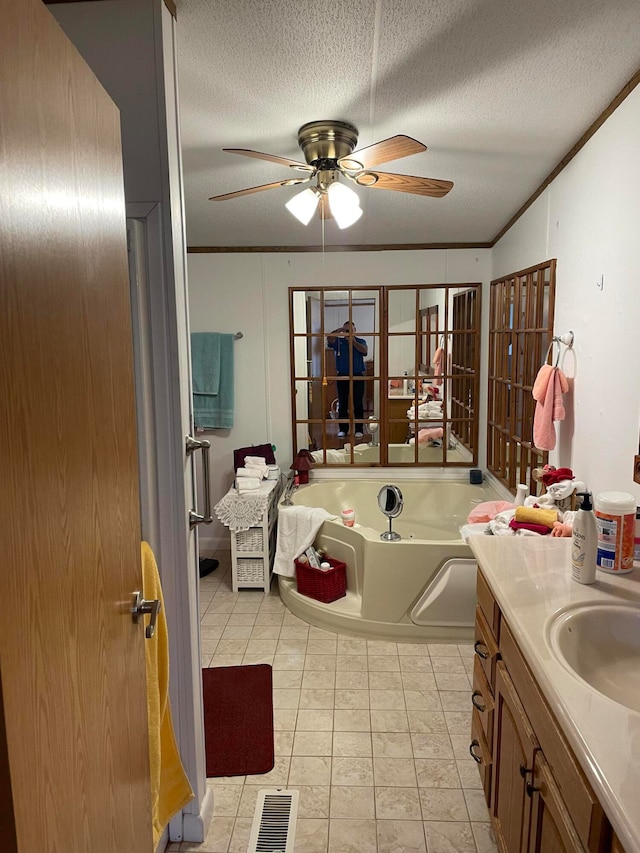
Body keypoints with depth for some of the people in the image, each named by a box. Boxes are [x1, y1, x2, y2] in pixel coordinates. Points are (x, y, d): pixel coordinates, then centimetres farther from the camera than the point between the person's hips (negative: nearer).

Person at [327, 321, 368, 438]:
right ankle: (343, 429, 13)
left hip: (358, 377, -1)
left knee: (358, 404, 1)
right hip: (342, 377, 1)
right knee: (342, 404, 5)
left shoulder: (360, 341, 5)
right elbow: (329, 338, -13)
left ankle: (359, 429, 7)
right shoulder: (338, 341, 6)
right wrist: (340, 330, -23)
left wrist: (353, 341, -21)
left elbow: (365, 350, -14)